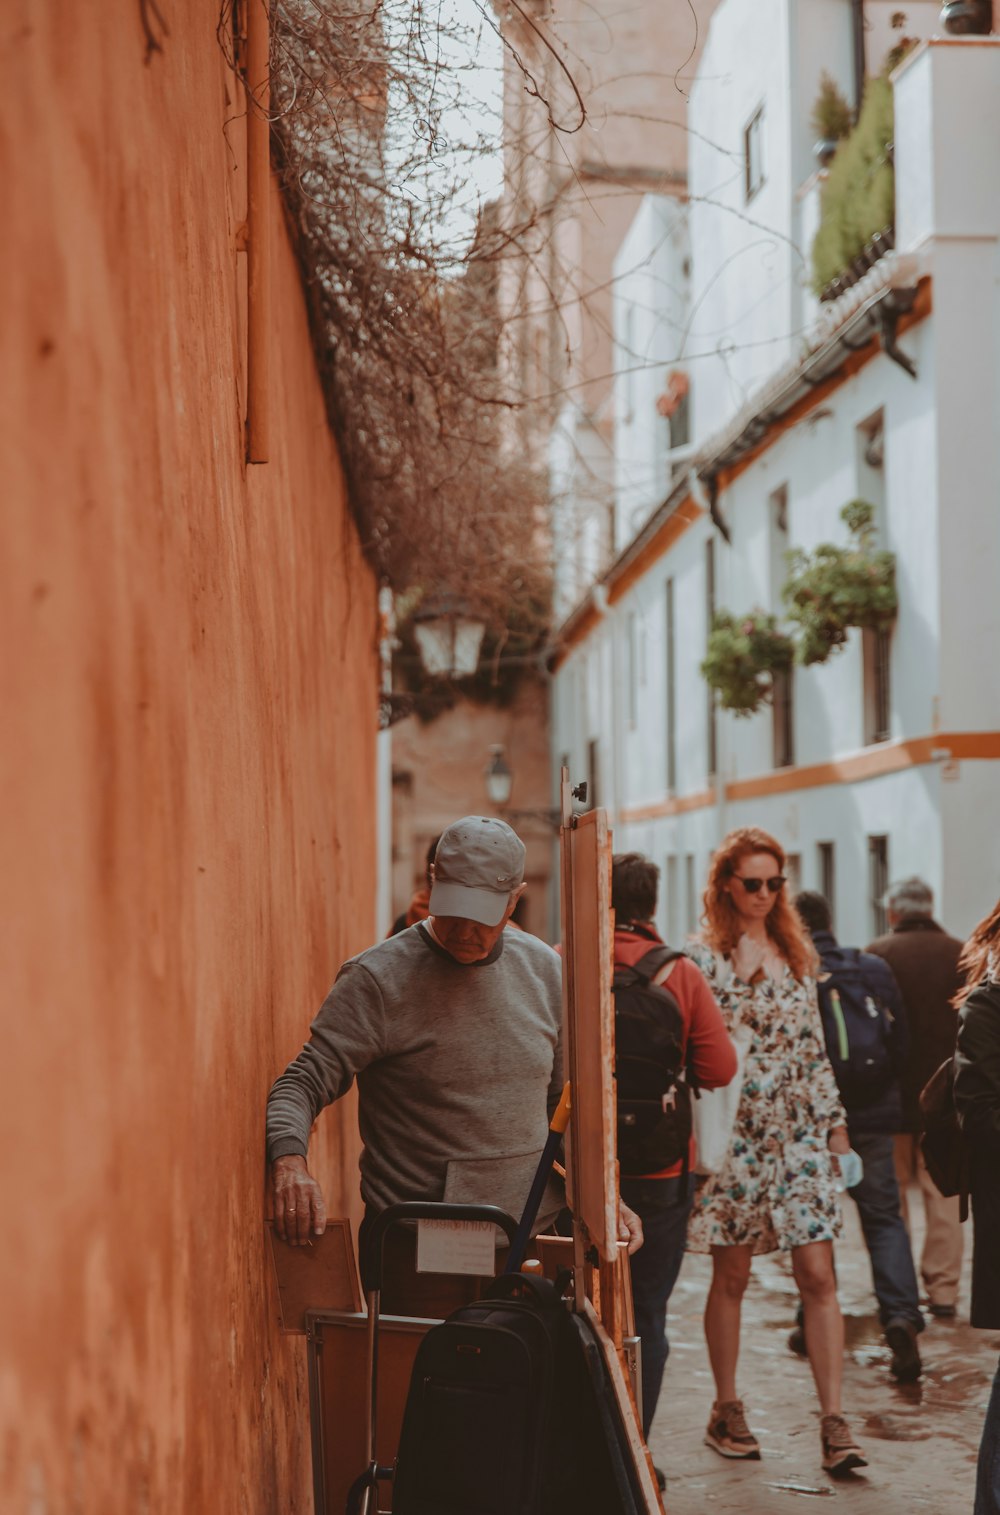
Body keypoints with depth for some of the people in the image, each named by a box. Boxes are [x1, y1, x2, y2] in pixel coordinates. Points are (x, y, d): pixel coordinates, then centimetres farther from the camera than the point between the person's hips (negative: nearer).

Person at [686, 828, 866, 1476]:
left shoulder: (797, 956, 11)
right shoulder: (704, 960, -2)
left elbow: (815, 1048, 14)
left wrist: (835, 1124, 10)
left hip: (798, 1132, 3)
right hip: (734, 1132, -3)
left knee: (818, 1276, -4)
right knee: (732, 1276, 5)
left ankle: (834, 1422, -3)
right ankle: (727, 1409, 20)